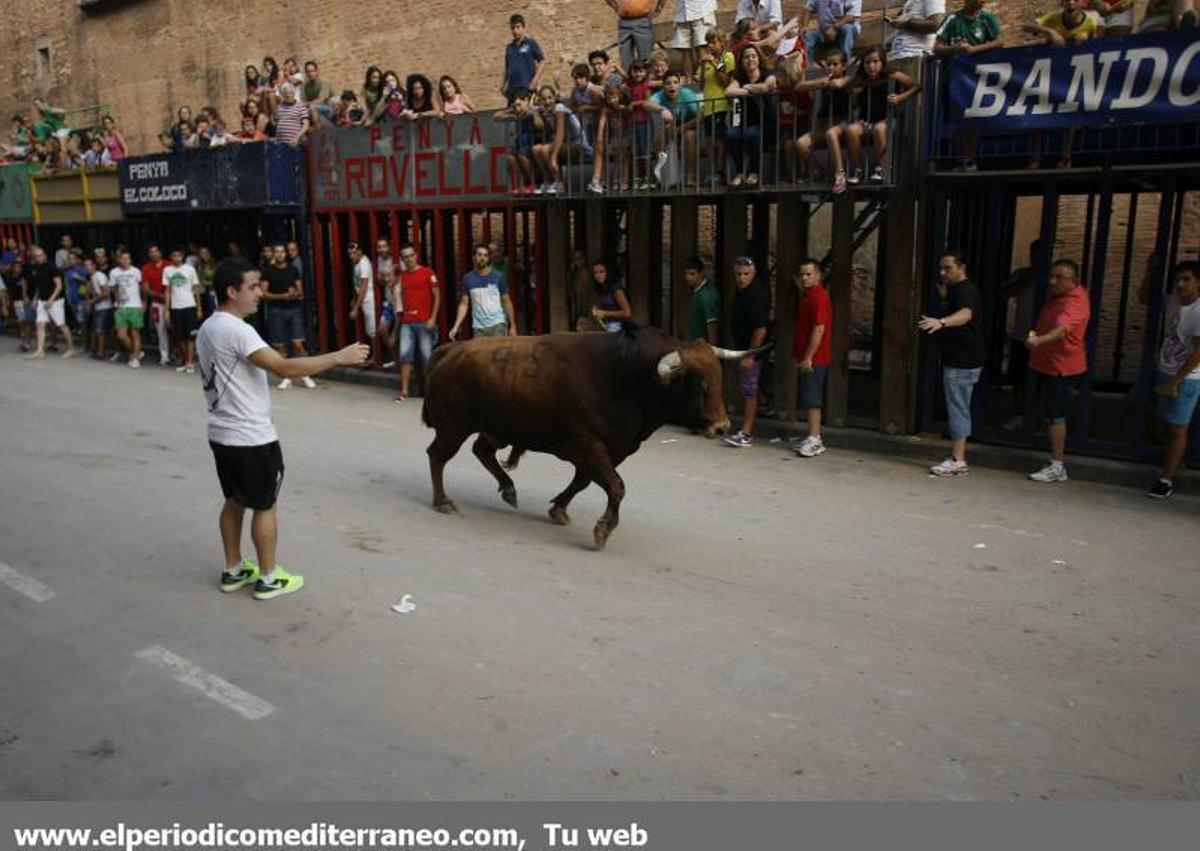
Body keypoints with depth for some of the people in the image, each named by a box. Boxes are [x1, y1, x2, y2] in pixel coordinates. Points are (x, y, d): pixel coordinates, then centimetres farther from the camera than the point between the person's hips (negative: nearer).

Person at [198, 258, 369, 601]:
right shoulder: (236, 330, -22)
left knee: (234, 501, 19)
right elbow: (285, 368, -31)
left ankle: (233, 570, 30)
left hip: (222, 433, 9)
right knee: (264, 507, 4)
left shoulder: (208, 329, 9)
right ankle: (269, 579, 15)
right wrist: (339, 357, -28)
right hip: (252, 438, -9)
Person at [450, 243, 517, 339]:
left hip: (498, 324, -2)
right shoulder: (468, 278, 5)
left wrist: (512, 325, 0)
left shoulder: (498, 277, 0)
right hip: (479, 327, 2)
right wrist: (456, 326, -4)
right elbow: (464, 304, 6)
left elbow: (506, 302, 3)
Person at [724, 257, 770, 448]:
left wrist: (750, 355, -22)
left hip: (752, 350, -10)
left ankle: (746, 434, -3)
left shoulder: (758, 294, -19)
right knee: (746, 391, 14)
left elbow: (761, 329, -22)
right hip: (742, 348, 10)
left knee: (750, 392, -6)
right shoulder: (741, 291, 11)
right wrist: (741, 351, 18)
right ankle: (747, 430, 23)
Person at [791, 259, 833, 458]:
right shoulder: (807, 296, 16)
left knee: (812, 399, -8)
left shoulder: (819, 297, -14)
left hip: (814, 359, -10)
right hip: (806, 357, 10)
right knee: (810, 399, 12)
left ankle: (814, 440, -6)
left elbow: (819, 329, -20)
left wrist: (808, 357, -21)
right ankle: (814, 439, 18)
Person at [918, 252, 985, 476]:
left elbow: (965, 314, -37)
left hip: (962, 362, -11)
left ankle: (958, 461, -5)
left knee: (958, 409, -8)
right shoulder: (957, 290, 17)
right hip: (960, 359, 11)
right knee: (960, 409, 14)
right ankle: (958, 457, 21)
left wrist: (941, 322, -56)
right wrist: (945, 298, 12)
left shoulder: (965, 289, -17)